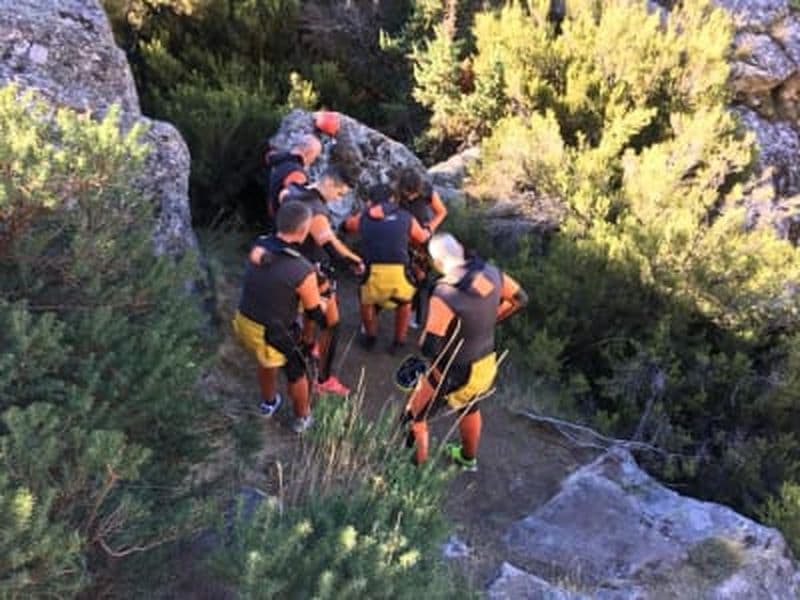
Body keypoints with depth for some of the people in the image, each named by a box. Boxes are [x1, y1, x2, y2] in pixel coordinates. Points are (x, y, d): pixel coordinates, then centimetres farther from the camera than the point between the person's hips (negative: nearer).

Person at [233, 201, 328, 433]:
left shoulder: (258, 246, -11)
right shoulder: (304, 271, -29)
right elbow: (315, 312, -13)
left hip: (244, 322, 6)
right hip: (272, 335, -6)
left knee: (267, 360, 36)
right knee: (297, 372, 24)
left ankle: (268, 402, 60)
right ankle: (302, 418, 47)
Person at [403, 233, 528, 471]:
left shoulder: (445, 295, -33)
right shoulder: (491, 273, -13)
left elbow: (429, 348, -32)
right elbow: (519, 299, 5)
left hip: (454, 373, -7)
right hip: (486, 364, 7)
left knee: (414, 418, 16)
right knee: (470, 408, 35)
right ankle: (468, 458, 58)